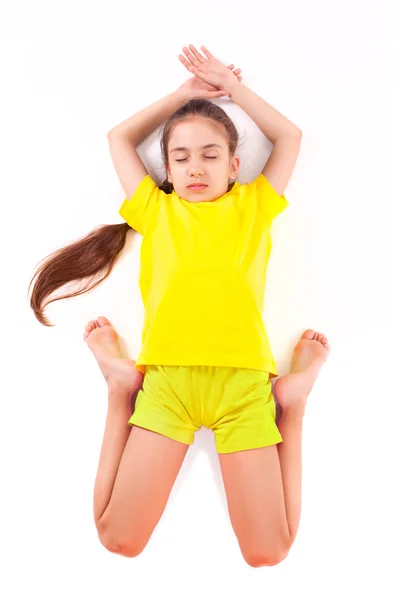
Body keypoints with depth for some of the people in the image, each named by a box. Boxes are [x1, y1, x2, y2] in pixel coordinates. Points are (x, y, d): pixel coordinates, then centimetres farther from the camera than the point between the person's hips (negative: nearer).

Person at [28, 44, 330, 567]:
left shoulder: (253, 205, 21)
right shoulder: (156, 208, 22)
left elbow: (290, 136, 29)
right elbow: (119, 138, 31)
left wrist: (231, 85, 30)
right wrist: (186, 92, 32)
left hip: (243, 377, 0)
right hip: (165, 376, 1)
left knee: (266, 553, -3)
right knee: (119, 539, -5)